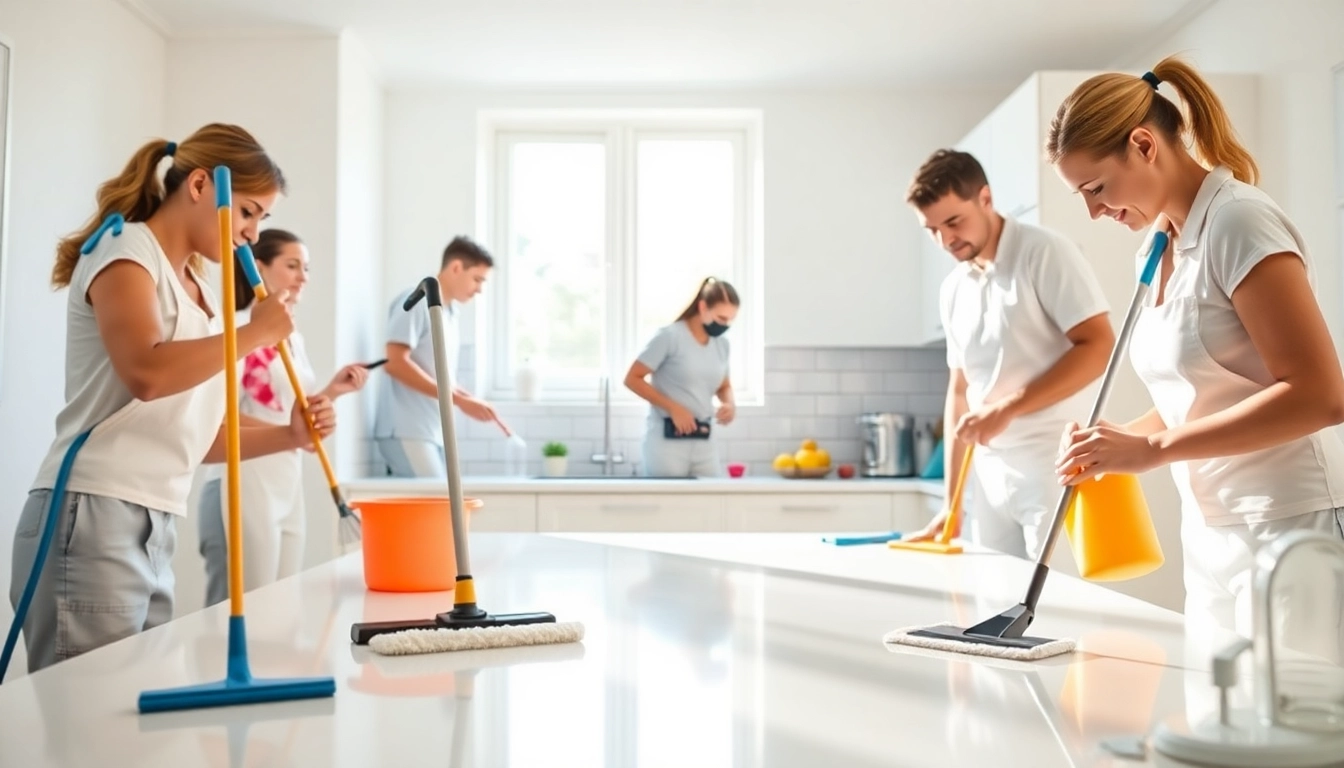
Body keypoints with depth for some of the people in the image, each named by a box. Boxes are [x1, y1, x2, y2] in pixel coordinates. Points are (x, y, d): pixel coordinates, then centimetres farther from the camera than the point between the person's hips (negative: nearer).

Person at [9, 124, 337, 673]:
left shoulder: (197, 289, 20)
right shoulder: (125, 249, -3)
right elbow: (146, 373, -23)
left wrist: (287, 436, 6)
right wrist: (255, 333, -12)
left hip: (157, 530, 8)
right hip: (94, 520, -8)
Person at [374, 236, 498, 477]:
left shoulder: (450, 311, 17)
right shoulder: (416, 301, -8)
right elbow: (395, 363, -18)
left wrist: (470, 400, 3)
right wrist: (460, 400, -19)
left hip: (435, 432, 8)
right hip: (407, 433, -8)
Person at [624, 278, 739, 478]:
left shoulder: (722, 345, 10)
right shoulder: (670, 336, -9)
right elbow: (632, 379, -9)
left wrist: (730, 404, 1)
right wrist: (673, 408, -16)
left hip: (703, 442, 6)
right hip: (667, 441, -6)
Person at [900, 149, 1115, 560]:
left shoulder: (1044, 252, -7)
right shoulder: (953, 290, 13)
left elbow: (1099, 345, -14)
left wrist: (1008, 407, -19)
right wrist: (951, 503, 13)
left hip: (1054, 466, -6)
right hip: (989, 475, 6)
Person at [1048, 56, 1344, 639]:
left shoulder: (1237, 221, -12)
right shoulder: (1158, 250, 11)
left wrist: (1152, 449, -19)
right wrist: (1115, 439, 2)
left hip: (1291, 528, -7)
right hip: (1211, 535, 7)